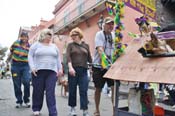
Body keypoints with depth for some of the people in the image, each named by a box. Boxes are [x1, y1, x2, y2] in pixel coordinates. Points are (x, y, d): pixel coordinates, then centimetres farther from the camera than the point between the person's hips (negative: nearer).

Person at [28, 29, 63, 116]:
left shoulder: (54, 47, 17)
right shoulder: (36, 45, 6)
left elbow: (58, 58, 18)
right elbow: (30, 56, 1)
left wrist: (60, 69, 8)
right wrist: (32, 68, -11)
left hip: (51, 72, 2)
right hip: (38, 71, -2)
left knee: (51, 92, -5)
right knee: (38, 91, 5)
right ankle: (36, 109, 23)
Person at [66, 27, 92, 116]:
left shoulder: (86, 45, 12)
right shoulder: (70, 45, 6)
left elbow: (89, 58, 14)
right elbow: (68, 57, -9)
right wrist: (70, 67, -21)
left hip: (83, 71, 1)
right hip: (73, 70, -1)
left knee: (84, 91, -3)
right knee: (72, 90, 7)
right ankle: (72, 108, 23)